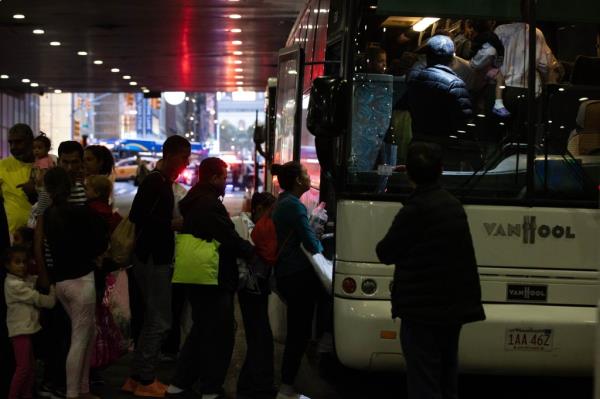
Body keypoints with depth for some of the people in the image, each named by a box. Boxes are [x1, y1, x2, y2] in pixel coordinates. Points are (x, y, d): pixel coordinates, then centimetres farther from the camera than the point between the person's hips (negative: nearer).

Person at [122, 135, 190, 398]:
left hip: (158, 259, 10)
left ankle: (137, 377, 21)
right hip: (152, 259, -10)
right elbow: (137, 216, -22)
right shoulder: (153, 182, -15)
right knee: (159, 322, -6)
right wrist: (173, 224, -19)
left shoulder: (165, 183, 14)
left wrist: (175, 225, 7)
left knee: (152, 321, 14)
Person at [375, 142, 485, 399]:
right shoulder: (454, 205, 10)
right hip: (453, 306, 8)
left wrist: (386, 243, 9)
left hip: (423, 309, -8)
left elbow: (386, 253, -8)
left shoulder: (415, 209, -16)